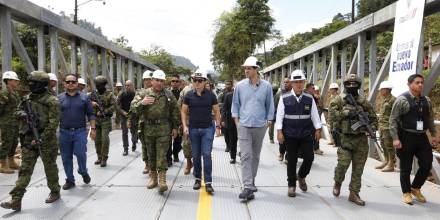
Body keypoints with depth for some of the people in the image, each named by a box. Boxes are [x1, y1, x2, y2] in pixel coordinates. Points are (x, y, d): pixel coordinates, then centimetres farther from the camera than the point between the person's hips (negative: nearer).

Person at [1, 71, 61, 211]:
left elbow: (53, 123, -17)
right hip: (29, 139, 6)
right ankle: (16, 200, 2)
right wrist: (22, 114, -3)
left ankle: (55, 192, 26)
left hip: (46, 139, -6)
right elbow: (19, 111, 23)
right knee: (25, 169, 2)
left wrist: (41, 139, -21)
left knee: (50, 167, 7)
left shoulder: (51, 100, -11)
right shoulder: (28, 98, 9)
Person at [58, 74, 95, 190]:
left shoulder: (84, 97, 5)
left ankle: (83, 172, 19)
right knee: (66, 157, 7)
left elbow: (90, 114, 5)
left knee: (80, 153, -10)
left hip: (80, 131, -2)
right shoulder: (59, 98, 7)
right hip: (64, 132, 2)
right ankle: (70, 180, 21)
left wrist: (93, 128, -2)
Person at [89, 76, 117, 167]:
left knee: (105, 139, -8)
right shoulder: (93, 94, 10)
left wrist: (103, 112, -15)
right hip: (95, 120, 4)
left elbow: (114, 106, -9)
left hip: (106, 120, -4)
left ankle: (104, 159, -1)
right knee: (97, 140, 8)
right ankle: (99, 157, 20)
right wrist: (91, 103, -11)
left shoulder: (109, 94, -1)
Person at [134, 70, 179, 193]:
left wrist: (175, 127, 5)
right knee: (151, 154, 11)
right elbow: (134, 109, 2)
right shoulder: (144, 94, 5)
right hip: (148, 129, 2)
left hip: (163, 129, -2)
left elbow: (175, 111, 8)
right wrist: (142, 103, -19)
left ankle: (162, 180, -8)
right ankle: (153, 178, 23)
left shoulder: (168, 95, 5)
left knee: (161, 154, -8)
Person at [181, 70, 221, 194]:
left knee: (207, 155, -7)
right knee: (196, 156, 10)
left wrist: (217, 126, -1)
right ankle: (197, 179, 25)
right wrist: (185, 126, -5)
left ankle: (208, 182, -1)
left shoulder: (211, 95, 0)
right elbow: (183, 111, 6)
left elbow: (216, 111, 6)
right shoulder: (189, 95, 2)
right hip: (193, 129, 2)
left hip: (208, 129, -2)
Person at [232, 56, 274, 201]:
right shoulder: (240, 86, 1)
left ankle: (251, 181, 32)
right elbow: (235, 104, 8)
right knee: (246, 156, -8)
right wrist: (237, 121, 1)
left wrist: (269, 122, 4)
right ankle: (248, 187, -9)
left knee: (255, 156, 14)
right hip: (244, 126, -1)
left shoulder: (266, 86, 0)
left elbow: (270, 106, 8)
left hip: (260, 126, 1)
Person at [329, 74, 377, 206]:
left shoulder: (364, 102, 9)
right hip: (345, 138, -3)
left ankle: (354, 194, 15)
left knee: (358, 169, 5)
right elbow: (332, 113, -11)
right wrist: (346, 112, -21)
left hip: (361, 139, 3)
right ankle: (337, 183, 21)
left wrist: (372, 127, -6)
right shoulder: (339, 100, 1)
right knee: (343, 164, -9)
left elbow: (373, 118, 13)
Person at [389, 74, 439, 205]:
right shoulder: (402, 99, -10)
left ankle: (416, 188, 29)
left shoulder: (427, 101, 9)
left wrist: (434, 135, 12)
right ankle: (406, 193, 22)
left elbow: (430, 119, 18)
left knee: (427, 165, 6)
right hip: (406, 138, -5)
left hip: (422, 137, 6)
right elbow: (393, 120, -12)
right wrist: (395, 138, -17)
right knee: (406, 168, 5)